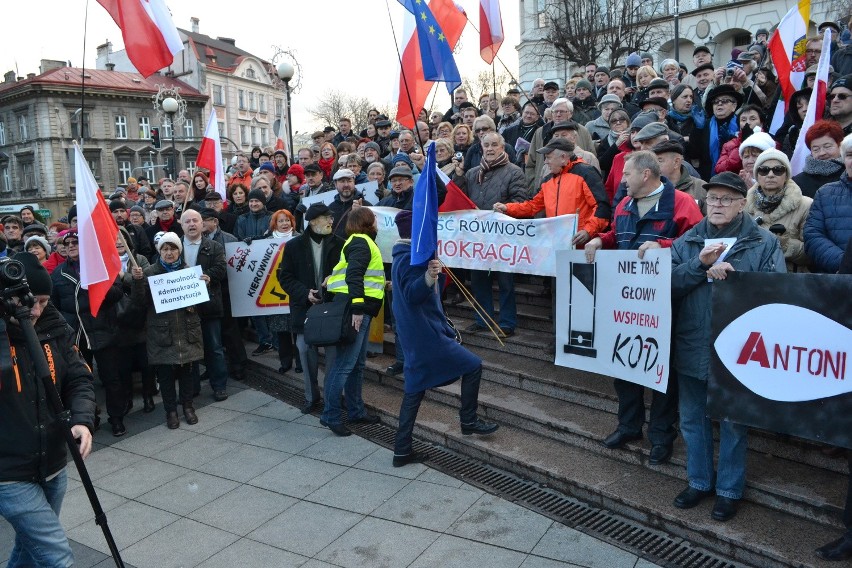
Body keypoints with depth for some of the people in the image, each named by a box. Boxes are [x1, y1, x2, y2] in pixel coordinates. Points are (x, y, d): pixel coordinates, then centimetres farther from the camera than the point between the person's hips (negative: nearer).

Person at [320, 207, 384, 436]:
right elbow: (353, 275, -21)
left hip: (359, 308, 11)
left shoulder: (361, 242, 23)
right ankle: (330, 416, -2)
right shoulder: (361, 242, -8)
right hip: (355, 308, -11)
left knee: (357, 364, 14)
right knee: (344, 365, -8)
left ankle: (357, 412, 22)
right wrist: (357, 307, -27)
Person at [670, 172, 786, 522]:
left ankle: (729, 489, 26)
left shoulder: (764, 243, -2)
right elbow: (667, 284, -5)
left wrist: (731, 275, -20)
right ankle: (699, 481, 33)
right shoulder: (687, 242, 7)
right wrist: (700, 264, -17)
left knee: (733, 421, 9)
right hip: (691, 346, 4)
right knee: (692, 418, 14)